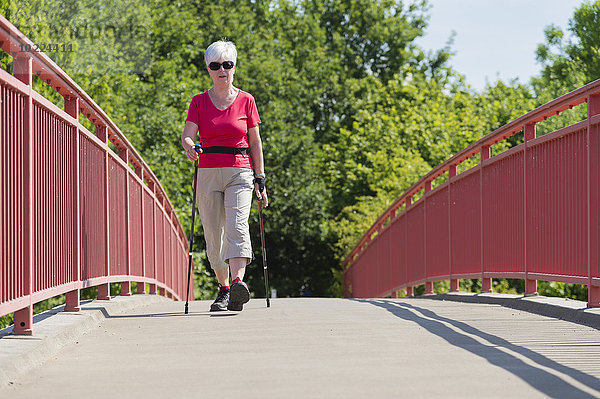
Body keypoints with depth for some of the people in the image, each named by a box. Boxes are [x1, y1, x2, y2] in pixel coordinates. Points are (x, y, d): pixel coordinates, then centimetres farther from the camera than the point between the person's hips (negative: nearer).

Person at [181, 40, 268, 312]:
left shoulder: (246, 101, 7)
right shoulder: (199, 102, 8)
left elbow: (255, 142, 9)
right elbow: (187, 135, -3)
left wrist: (260, 179, 5)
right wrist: (190, 147, -27)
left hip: (239, 174, -2)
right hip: (208, 174, 2)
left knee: (236, 226, -23)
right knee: (213, 236, 3)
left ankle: (238, 282, -39)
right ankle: (224, 289, 18)